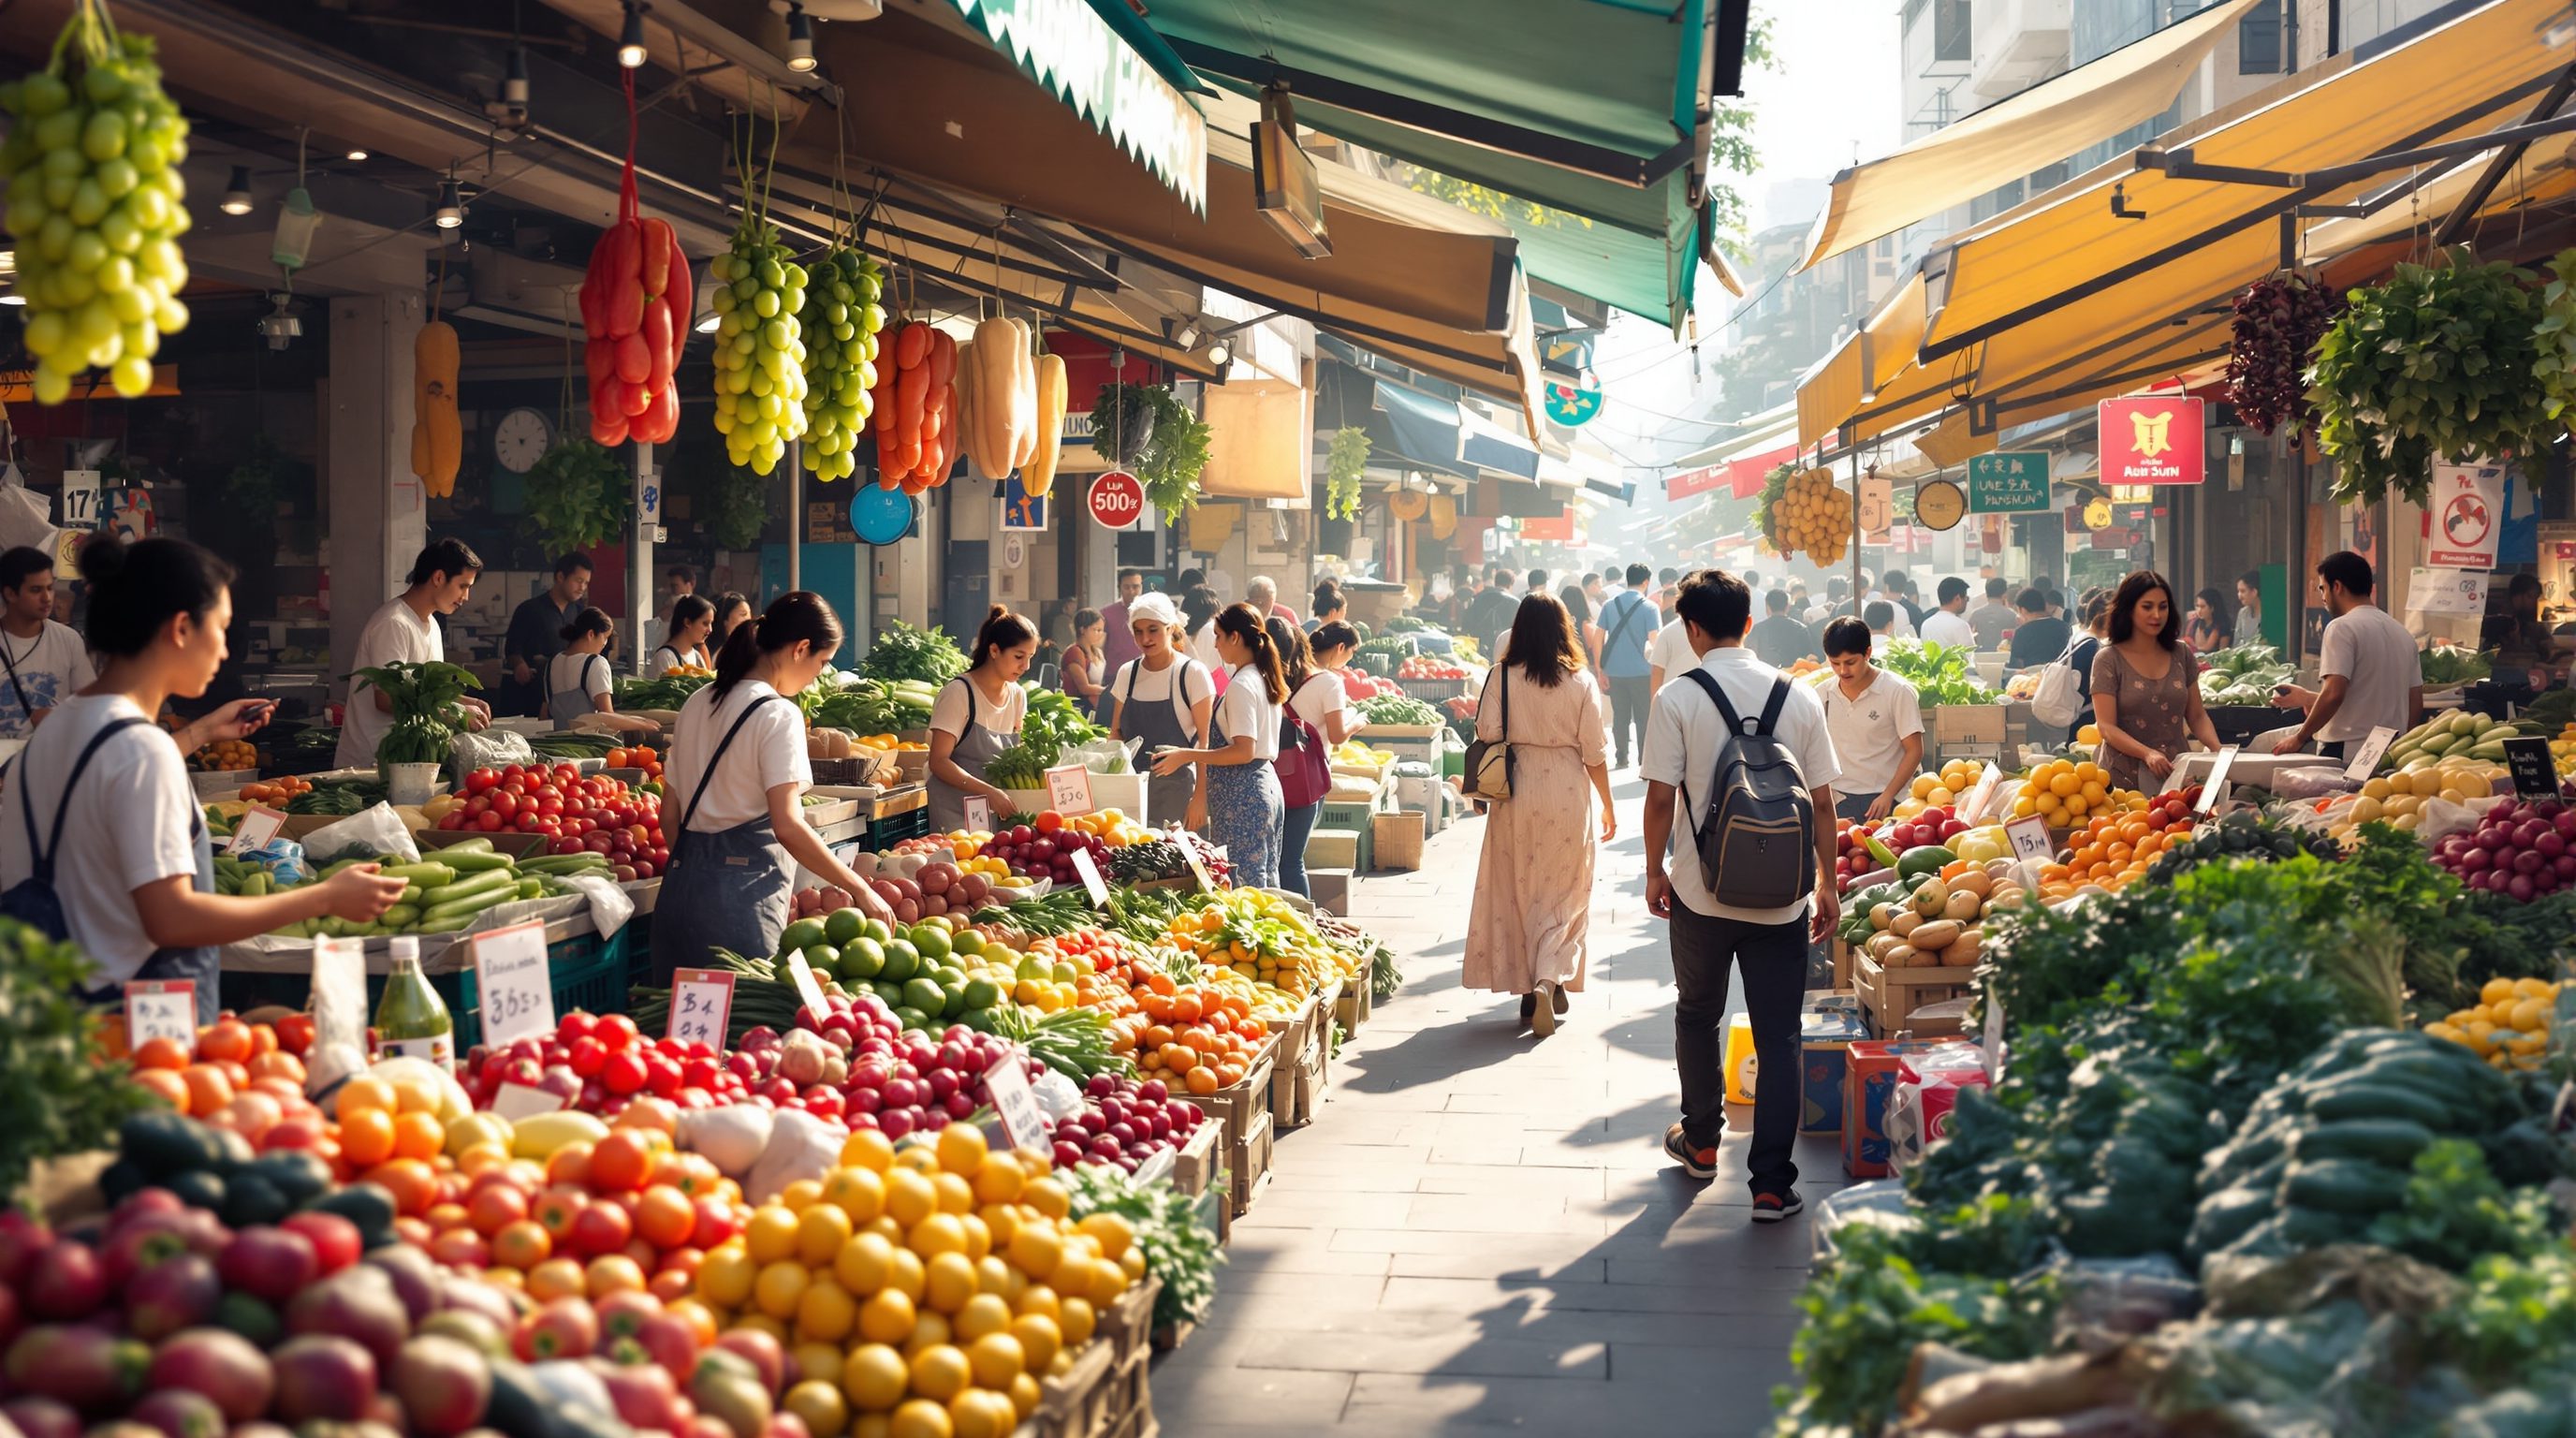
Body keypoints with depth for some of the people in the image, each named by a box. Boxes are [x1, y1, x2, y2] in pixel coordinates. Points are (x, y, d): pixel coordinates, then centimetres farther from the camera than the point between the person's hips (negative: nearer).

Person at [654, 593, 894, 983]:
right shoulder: (779, 715, -11)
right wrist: (860, 890, -15)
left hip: (682, 880, 8)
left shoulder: (698, 703, 13)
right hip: (743, 888, -8)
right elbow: (787, 826, -19)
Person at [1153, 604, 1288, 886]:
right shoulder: (1264, 680, 12)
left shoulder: (1241, 686, -16)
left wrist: (1187, 755, -19)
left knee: (1243, 886, -8)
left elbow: (1244, 751, -21)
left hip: (1241, 793, -10)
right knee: (1266, 882, 12)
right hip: (1268, 785, 10)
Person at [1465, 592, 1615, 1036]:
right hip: (1568, 795, -1)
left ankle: (1530, 988, 16)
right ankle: (1550, 980, -10)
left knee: (1517, 892, 12)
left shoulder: (1503, 677, -6)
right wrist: (1608, 806, 8)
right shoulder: (1581, 683, -5)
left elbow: (1487, 735, -8)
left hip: (1516, 794, 1)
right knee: (1564, 894, 8)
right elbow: (1594, 753, -3)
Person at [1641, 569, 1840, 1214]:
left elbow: (1660, 797, -9)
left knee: (1698, 1015, 22)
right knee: (1779, 1037, 4)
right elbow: (1822, 800, 1)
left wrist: (1655, 871, 6)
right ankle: (1772, 1184, 0)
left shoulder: (1678, 698, -9)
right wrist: (1827, 884, 11)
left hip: (1700, 891, -1)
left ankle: (1700, 1141, 36)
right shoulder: (1799, 697, -2)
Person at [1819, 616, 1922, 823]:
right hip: (1838, 799, 3)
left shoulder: (1898, 692, -6)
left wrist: (1887, 796, -14)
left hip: (1883, 800, -3)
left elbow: (1914, 750, -4)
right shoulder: (1824, 694, 6)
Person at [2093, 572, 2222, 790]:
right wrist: (2148, 754, -23)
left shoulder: (2182, 655, 12)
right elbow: (2107, 728, -8)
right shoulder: (2108, 660, -1)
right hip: (2126, 778, -3)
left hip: (2178, 772, 3)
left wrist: (2217, 749, -4)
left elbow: (2197, 716, 16)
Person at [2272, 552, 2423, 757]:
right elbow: (2416, 703, 18)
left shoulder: (2342, 627, -8)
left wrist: (2299, 738, -8)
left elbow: (2333, 694, -17)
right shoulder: (2402, 633, 17)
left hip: (2347, 750, -8)